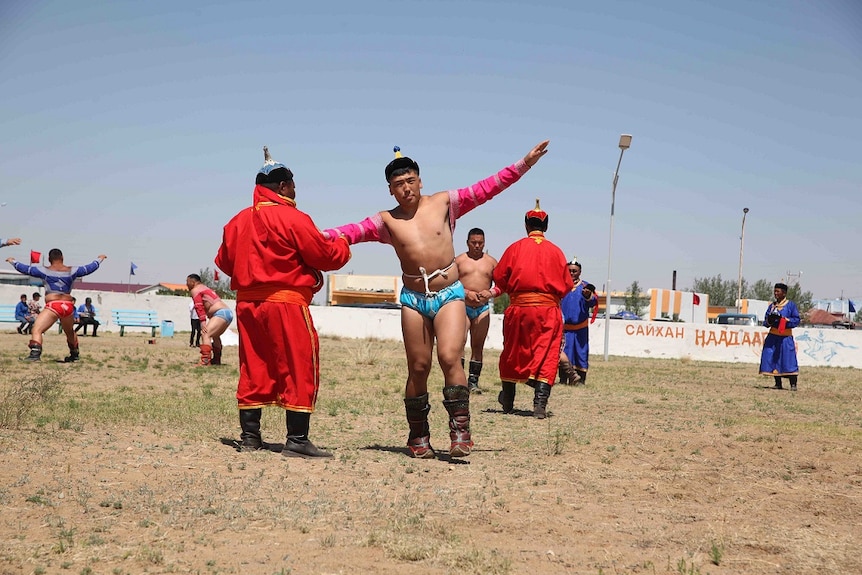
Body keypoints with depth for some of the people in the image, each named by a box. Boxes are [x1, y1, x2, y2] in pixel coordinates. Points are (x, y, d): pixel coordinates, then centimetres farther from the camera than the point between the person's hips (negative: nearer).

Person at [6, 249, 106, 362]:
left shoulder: (45, 271, 2)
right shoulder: (72, 271, 11)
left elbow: (24, 269, 6)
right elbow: (90, 268, 21)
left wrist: (13, 261, 23)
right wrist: (100, 259, 39)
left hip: (53, 306, -5)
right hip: (68, 307, 5)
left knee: (36, 330, -12)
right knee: (70, 332, 28)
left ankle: (35, 353, -33)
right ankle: (74, 354, 44)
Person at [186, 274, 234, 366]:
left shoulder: (195, 290, 0)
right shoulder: (205, 288, 29)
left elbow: (199, 307, -12)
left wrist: (202, 321, -21)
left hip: (221, 313, -10)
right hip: (229, 312, 10)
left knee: (206, 334, -22)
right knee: (215, 336, 31)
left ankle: (206, 361, -37)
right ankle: (216, 360, 41)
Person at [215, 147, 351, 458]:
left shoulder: (239, 220, 10)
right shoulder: (293, 219, -10)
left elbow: (224, 261, 16)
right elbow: (327, 255, -8)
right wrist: (343, 244, 13)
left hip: (247, 303, 7)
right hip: (285, 303, -7)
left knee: (254, 369, 12)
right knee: (300, 369, -1)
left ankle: (250, 436, 16)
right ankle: (297, 441, -4)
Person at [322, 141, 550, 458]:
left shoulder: (444, 203, 3)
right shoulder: (387, 220, 4)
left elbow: (486, 188, 1)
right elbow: (354, 231, -9)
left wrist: (524, 164, -3)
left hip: (449, 294, -1)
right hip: (413, 299, 2)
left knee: (449, 357, -19)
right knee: (418, 368, 4)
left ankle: (460, 429, -15)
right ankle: (418, 436, 14)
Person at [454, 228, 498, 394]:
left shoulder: (491, 262, 12)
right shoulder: (459, 260, 6)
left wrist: (490, 292, -7)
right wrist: (466, 292, -13)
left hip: (483, 308, 2)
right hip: (463, 307, -2)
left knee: (478, 346, 4)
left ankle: (473, 380, 9)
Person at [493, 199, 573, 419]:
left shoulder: (515, 248, 1)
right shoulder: (555, 251, 4)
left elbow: (499, 277, 1)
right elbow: (567, 284, 4)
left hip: (519, 307, 1)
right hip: (548, 310, 0)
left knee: (512, 353, 15)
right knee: (546, 355, 0)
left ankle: (508, 401, 27)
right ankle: (540, 404, -14)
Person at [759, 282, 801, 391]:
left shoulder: (790, 305, -1)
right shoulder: (772, 306, 13)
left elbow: (797, 320, -5)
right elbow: (765, 322, 16)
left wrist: (783, 319, -16)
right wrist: (769, 321, -7)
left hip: (786, 338, -5)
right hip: (773, 337, 5)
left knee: (788, 360, -9)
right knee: (772, 359, 1)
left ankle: (793, 384, -5)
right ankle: (778, 384, 9)